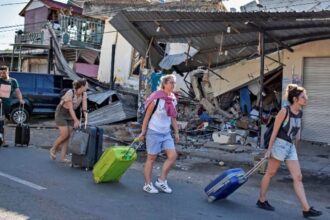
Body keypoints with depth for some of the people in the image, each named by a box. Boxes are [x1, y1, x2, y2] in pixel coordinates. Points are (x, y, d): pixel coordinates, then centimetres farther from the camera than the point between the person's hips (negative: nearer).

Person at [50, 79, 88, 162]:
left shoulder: (84, 94, -10)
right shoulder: (70, 93, -28)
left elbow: (84, 108, -12)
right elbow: (70, 109, -29)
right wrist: (76, 120, -34)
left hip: (70, 115, 6)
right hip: (61, 114, -6)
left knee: (68, 136, 0)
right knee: (64, 135, -11)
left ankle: (63, 157, 6)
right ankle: (53, 150, 13)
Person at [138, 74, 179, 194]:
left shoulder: (173, 99, 5)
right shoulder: (156, 98, -15)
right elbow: (147, 116, -11)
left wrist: (176, 132, 13)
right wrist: (142, 132, -10)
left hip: (166, 133, 6)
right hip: (154, 132, -6)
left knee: (173, 156, -3)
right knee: (152, 158, 3)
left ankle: (161, 181, 12)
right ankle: (147, 184, 17)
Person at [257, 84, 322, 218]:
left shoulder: (300, 113, 6)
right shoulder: (284, 111, -14)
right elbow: (275, 131, -12)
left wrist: (294, 145, 19)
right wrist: (269, 149, -12)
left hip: (291, 147, 7)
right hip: (280, 144, -7)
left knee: (298, 178, 3)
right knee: (270, 173, 7)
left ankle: (306, 209, 5)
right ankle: (261, 201, 23)